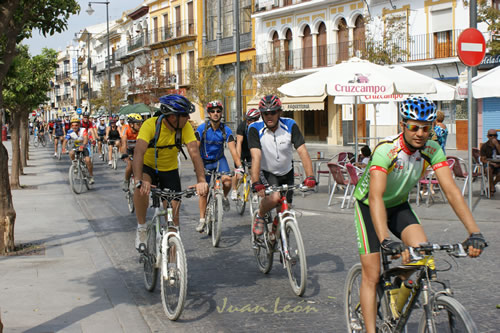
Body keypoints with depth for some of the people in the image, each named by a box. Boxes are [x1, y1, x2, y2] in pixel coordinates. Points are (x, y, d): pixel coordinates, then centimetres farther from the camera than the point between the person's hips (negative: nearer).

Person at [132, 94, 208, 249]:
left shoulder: (185, 127, -20)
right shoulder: (150, 125, -29)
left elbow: (194, 152, -28)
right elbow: (139, 152, -41)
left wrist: (201, 181, -43)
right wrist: (139, 181, -56)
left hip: (170, 171, 3)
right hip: (148, 167, -3)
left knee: (174, 211, -3)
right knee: (141, 189, -34)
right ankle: (141, 228, -14)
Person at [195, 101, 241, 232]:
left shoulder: (226, 130, -14)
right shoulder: (202, 129, -16)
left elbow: (233, 150, -20)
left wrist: (239, 166, -32)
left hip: (219, 160, 0)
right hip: (205, 161, 0)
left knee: (227, 182, -26)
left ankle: (224, 198, 7)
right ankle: (202, 220, 8)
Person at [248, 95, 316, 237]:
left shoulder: (290, 126, -17)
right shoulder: (255, 129, -21)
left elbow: (302, 151, -23)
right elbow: (256, 156, -31)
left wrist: (310, 176, -35)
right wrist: (256, 182, -42)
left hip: (286, 173, 3)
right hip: (266, 172, -3)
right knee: (274, 198, -31)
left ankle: (274, 235, 31)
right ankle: (259, 216, 1)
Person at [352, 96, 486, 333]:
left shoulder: (432, 150, -18)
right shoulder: (386, 150, -32)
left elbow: (451, 190, -25)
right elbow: (375, 197, -43)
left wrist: (474, 232, -36)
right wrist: (386, 240, -56)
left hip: (399, 205, 4)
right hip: (369, 206, -4)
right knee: (371, 276, -9)